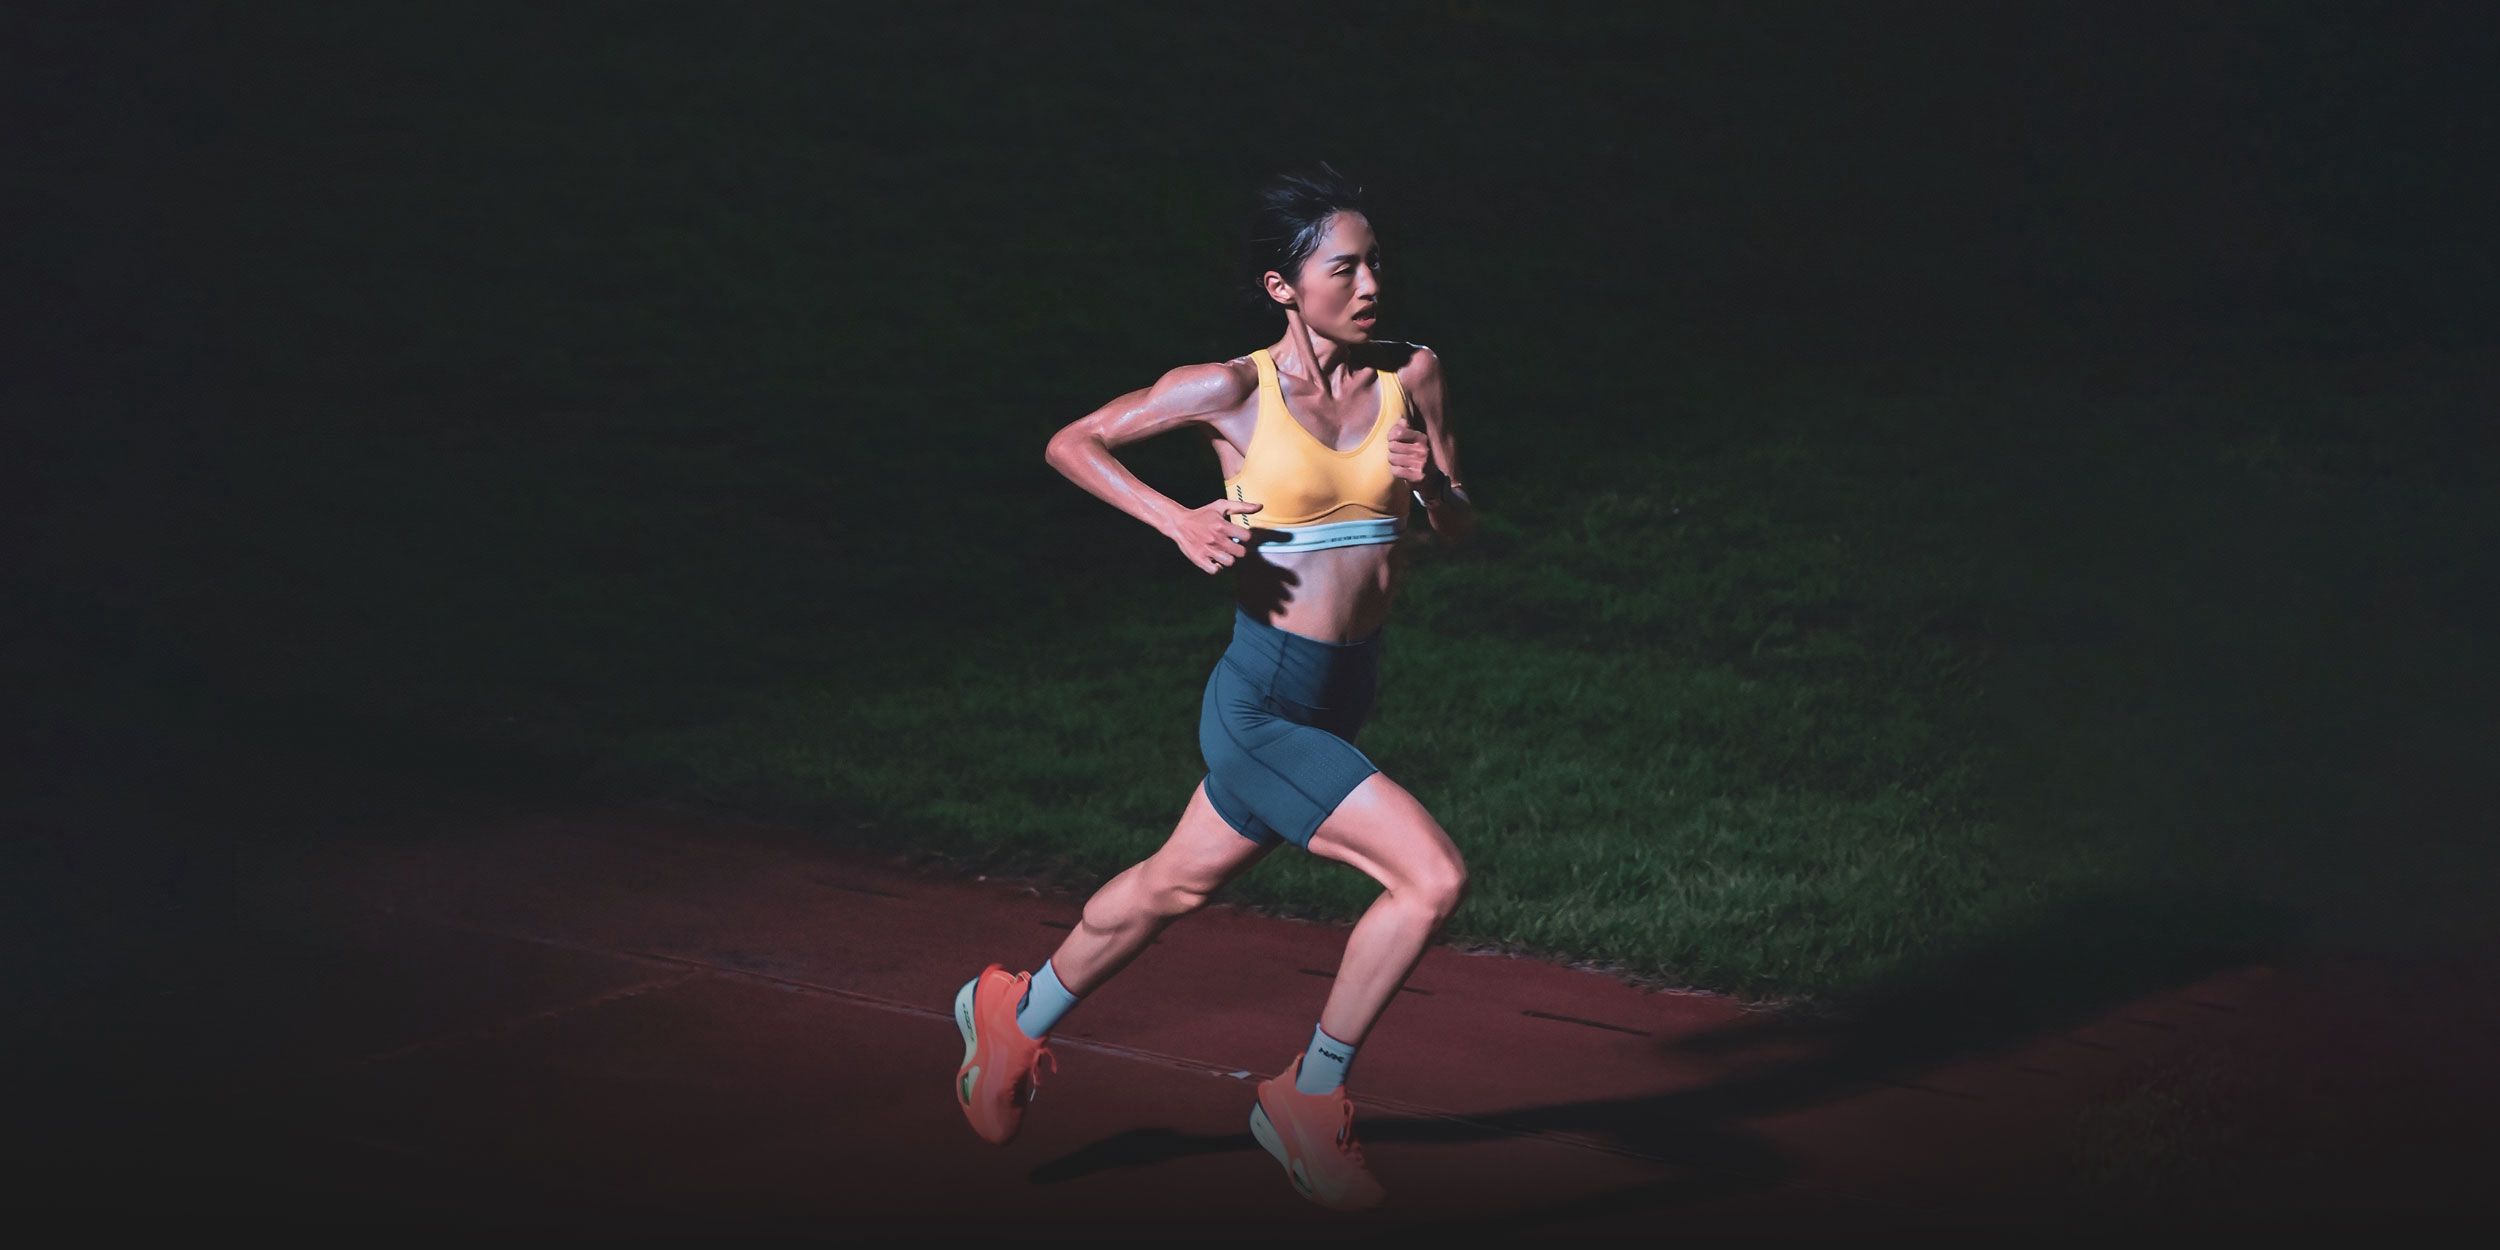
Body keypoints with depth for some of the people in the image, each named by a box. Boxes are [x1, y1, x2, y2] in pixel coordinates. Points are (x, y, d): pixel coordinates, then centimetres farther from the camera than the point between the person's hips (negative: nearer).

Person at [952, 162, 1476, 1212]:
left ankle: (1018, 1013, 48)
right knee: (1432, 877, -18)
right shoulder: (1232, 390, -12)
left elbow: (1457, 532, 7)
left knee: (1179, 886, 23)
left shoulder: (1411, 375, 0)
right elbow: (1071, 443, 0)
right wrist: (1177, 520, -14)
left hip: (1348, 695, 6)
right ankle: (1308, 1098, 2)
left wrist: (1430, 481, -15)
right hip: (1263, 702, -6)